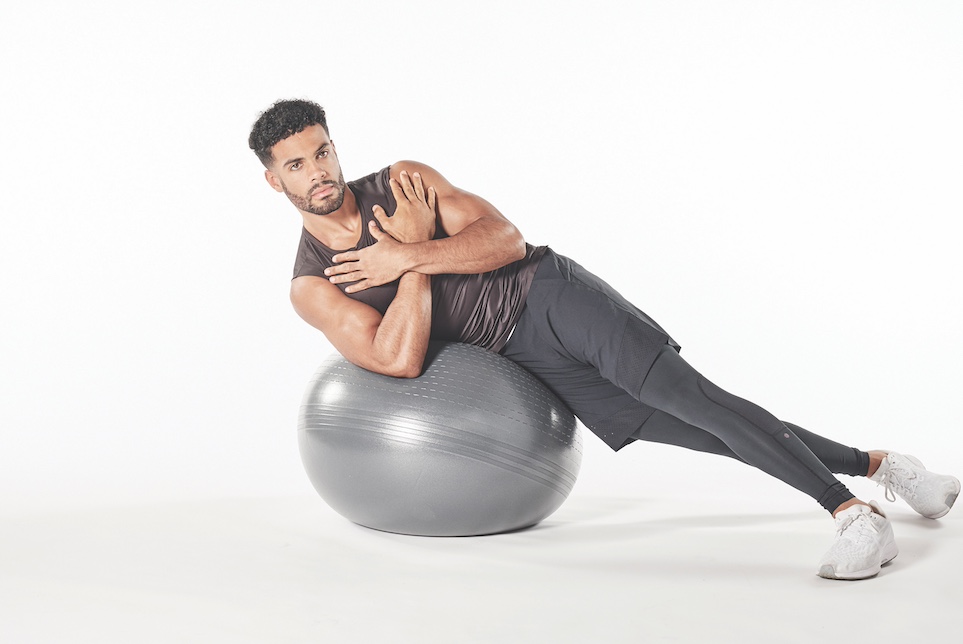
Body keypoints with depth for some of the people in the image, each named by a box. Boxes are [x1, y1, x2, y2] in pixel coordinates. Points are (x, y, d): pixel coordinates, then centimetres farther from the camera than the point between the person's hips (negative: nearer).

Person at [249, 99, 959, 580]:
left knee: (689, 398, -19)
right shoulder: (313, 287, 0)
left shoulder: (403, 181, 2)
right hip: (525, 360, 1)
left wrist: (408, 254, -16)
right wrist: (416, 252, -12)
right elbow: (401, 359, -13)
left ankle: (858, 513, -17)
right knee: (695, 432, -1)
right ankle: (870, 463, 11)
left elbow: (506, 238, -6)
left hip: (550, 290, -1)